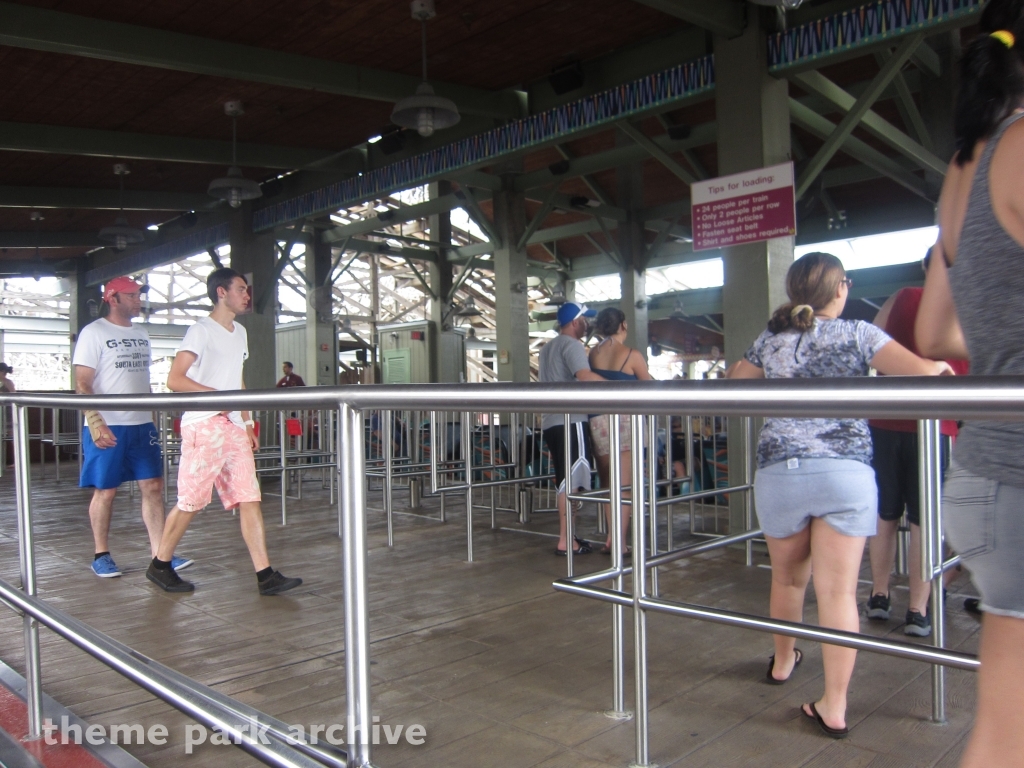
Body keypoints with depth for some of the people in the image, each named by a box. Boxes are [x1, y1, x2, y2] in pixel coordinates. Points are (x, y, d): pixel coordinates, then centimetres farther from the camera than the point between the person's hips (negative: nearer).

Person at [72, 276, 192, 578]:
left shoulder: (141, 334, 14)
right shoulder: (94, 332, -5)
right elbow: (82, 384, -11)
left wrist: (152, 418, 14)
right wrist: (95, 422, -22)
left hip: (142, 424, 6)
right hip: (107, 427, -6)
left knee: (153, 486, 1)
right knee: (105, 491, 2)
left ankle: (159, 553, 5)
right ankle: (101, 555, 16)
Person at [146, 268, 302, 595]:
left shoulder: (240, 332, 17)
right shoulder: (201, 331, -7)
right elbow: (175, 380, -12)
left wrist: (247, 423, 18)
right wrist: (216, 395, -21)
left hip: (234, 428, 7)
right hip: (203, 426, -7)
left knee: (249, 499, 0)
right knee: (190, 502, 1)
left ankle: (265, 575, -1)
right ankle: (159, 566, 21)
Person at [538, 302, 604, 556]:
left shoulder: (547, 348, 21)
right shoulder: (572, 345, -9)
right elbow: (586, 376, -24)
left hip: (551, 422, 9)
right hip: (570, 421, -9)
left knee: (565, 480, 13)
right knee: (571, 480, -7)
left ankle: (566, 536, 16)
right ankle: (565, 541, -7)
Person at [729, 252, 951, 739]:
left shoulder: (769, 341, 11)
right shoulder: (857, 334, 2)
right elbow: (920, 372, -8)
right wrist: (940, 366, 15)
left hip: (779, 472, 3)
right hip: (845, 472, -2)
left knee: (787, 578, 21)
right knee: (838, 591, 1)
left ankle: (783, 662, 41)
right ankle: (834, 708, 5)